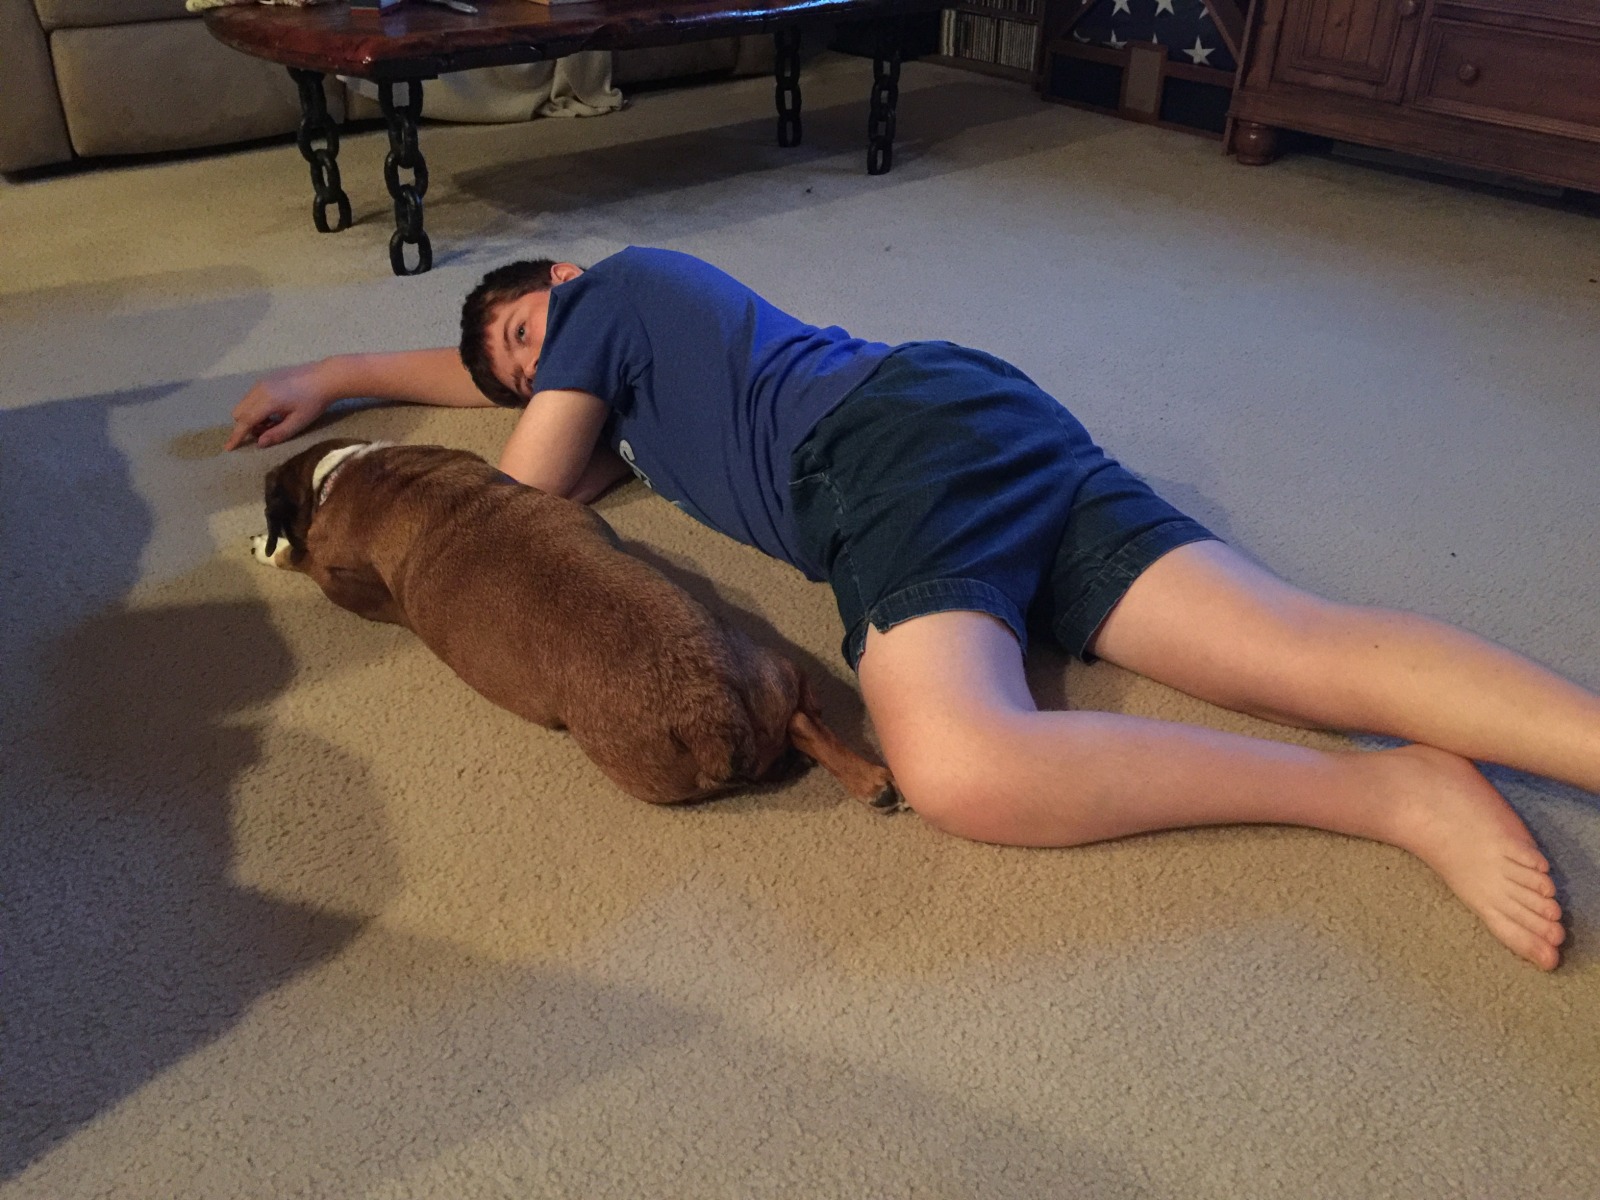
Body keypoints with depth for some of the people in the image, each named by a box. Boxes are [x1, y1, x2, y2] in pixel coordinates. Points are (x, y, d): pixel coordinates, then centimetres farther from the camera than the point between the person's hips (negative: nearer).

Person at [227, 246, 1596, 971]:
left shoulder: (611, 283, 16)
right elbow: (484, 366, 53)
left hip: (902, 436, -9)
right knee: (1301, 643, -10)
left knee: (962, 769, -34)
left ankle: (1398, 793, -27)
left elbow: (528, 496, 12)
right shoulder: (648, 319, 39)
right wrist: (328, 376, 56)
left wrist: (623, 445, 30)